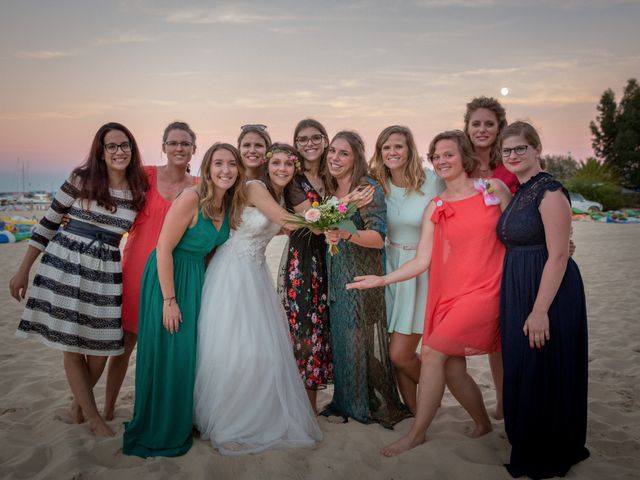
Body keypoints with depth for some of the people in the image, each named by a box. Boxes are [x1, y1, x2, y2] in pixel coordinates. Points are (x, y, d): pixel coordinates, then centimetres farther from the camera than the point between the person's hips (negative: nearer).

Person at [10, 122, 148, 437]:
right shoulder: (80, 180, -4)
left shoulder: (139, 190, 3)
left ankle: (78, 402, 33)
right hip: (65, 264, -2)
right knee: (72, 346, 3)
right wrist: (24, 270, 2)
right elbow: (48, 223, 2)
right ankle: (93, 416, 20)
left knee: (101, 348, 4)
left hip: (106, 272, 2)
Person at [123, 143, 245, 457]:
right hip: (167, 278, -7)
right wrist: (170, 300, -21)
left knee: (191, 352, 14)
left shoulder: (230, 204, 1)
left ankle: (181, 424, 34)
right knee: (167, 354, 1)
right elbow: (164, 249, -21)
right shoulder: (191, 199, -22)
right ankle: (158, 432, 22)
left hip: (197, 278, 7)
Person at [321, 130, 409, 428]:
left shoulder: (367, 187, -12)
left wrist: (346, 235, -34)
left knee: (364, 340, 0)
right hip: (336, 278, 7)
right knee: (341, 338, 11)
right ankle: (346, 401, 27)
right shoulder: (330, 190, 11)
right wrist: (327, 233, 5)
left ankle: (379, 405, 18)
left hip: (363, 278, -7)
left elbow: (379, 237, -20)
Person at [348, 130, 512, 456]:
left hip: (483, 291, -4)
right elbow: (421, 261, 3)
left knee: (432, 352, -15)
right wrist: (382, 280, -5)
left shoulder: (494, 189, 1)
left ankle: (417, 434, 1)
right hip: (447, 292, 4)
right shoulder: (434, 208, 8)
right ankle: (483, 424, 32)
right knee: (452, 369, 4)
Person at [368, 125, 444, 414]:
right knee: (398, 353, 8)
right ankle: (414, 411, 29)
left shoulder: (432, 182, -9)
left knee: (399, 354, -5)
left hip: (423, 270, -4)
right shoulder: (378, 186, 3)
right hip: (391, 268, 4)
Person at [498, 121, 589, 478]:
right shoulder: (516, 193, 12)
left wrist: (540, 310, -23)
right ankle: (527, 447, 37)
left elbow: (558, 256, -20)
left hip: (548, 292, -9)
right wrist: (522, 305, 13)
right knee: (521, 371, 18)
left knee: (544, 374, 2)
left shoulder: (549, 191, -14)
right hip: (517, 291, 9)